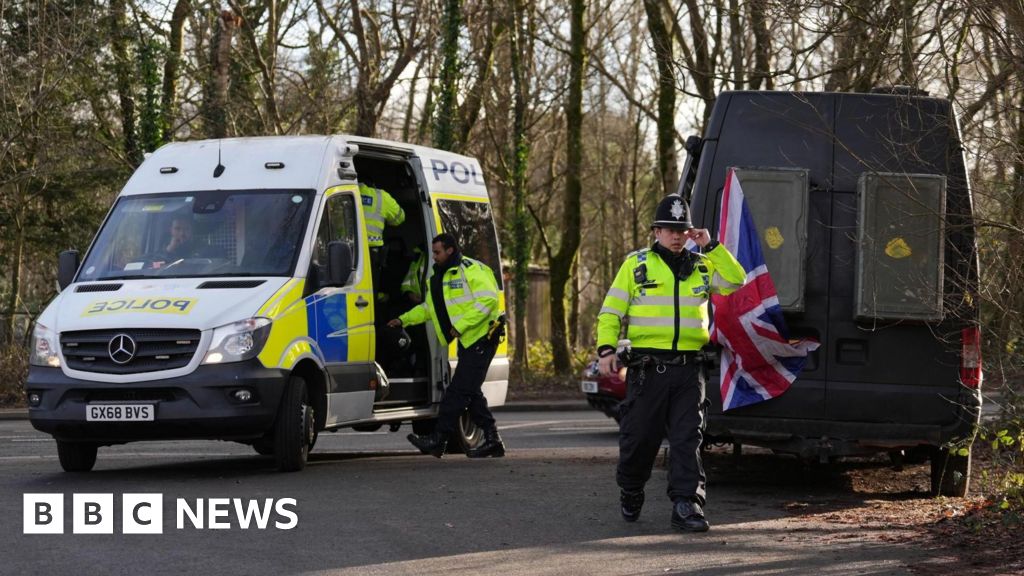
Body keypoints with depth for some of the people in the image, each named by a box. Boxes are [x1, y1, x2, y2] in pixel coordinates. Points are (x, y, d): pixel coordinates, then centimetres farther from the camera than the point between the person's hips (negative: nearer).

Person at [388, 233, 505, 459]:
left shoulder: (472, 270, -13)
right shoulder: (438, 278, 16)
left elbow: (488, 300, -21)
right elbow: (428, 308, 25)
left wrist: (461, 325, -23)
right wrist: (403, 319, 13)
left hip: (481, 338, -10)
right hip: (467, 341, 10)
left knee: (458, 391, -11)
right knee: (470, 392, 8)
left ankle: (437, 440, -13)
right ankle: (492, 440, 12)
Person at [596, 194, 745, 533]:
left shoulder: (702, 266, 14)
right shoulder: (636, 265, 5)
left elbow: (736, 281, 1)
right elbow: (611, 311, 4)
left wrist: (711, 246, 0)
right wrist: (606, 348, -10)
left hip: (688, 368, 2)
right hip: (647, 367, -2)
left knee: (687, 439, -5)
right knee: (639, 437, 5)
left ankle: (686, 505, -6)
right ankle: (630, 493, 28)